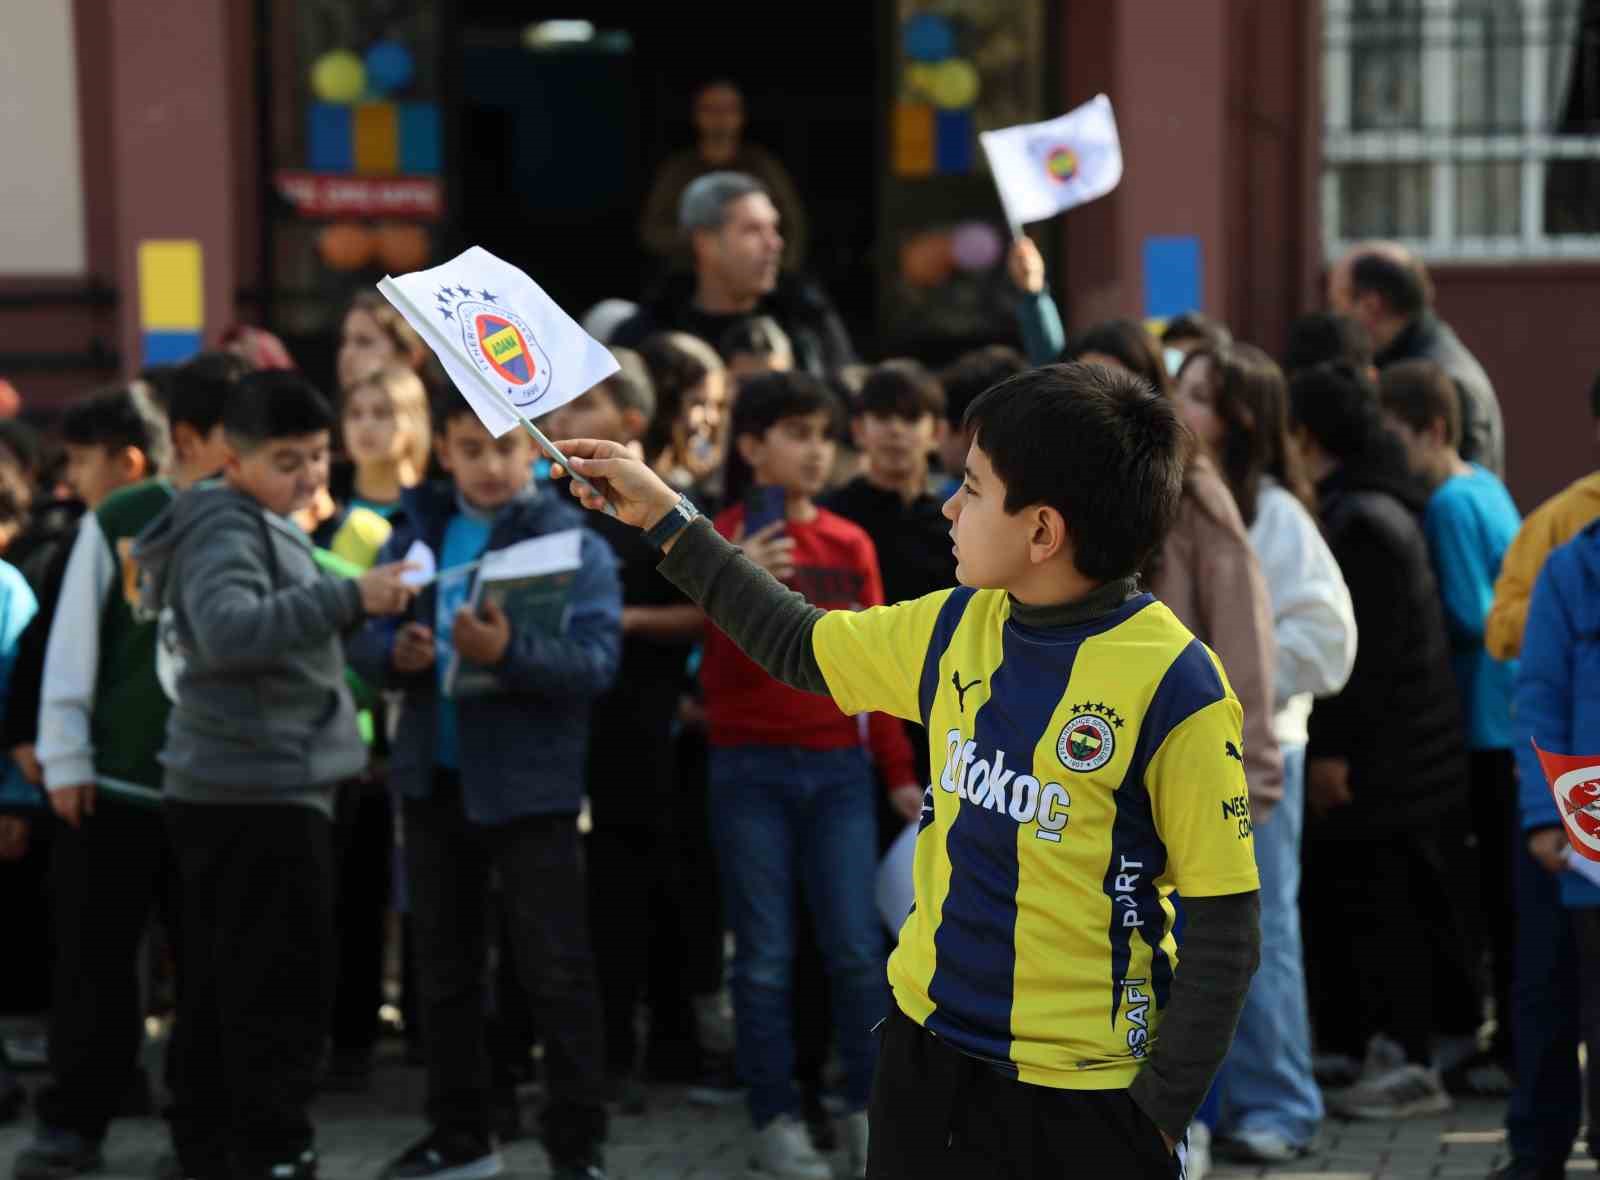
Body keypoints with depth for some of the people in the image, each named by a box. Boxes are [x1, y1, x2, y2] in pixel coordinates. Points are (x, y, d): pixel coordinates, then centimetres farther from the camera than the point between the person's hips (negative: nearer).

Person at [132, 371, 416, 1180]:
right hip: (260, 788, -10)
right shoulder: (226, 529, -13)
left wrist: (357, 609, 12)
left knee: (219, 984, 14)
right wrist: (348, 598, -35)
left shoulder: (261, 525, 19)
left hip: (231, 789, 10)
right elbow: (230, 628, -30)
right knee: (281, 985, -9)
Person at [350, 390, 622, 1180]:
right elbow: (362, 638, 4)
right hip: (433, 776, 5)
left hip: (529, 782, -5)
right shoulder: (416, 532, 7)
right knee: (444, 967, 14)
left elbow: (598, 660, -18)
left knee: (557, 972, -2)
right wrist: (395, 654, -18)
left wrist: (509, 652, -34)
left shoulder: (572, 540, -7)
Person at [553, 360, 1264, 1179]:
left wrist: (1160, 1113, -13)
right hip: (926, 1050, 6)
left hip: (1082, 1097, -6)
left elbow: (1223, 931, -14)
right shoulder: (957, 628, 1)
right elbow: (798, 646, 20)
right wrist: (664, 518, 21)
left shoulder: (1173, 686, -17)